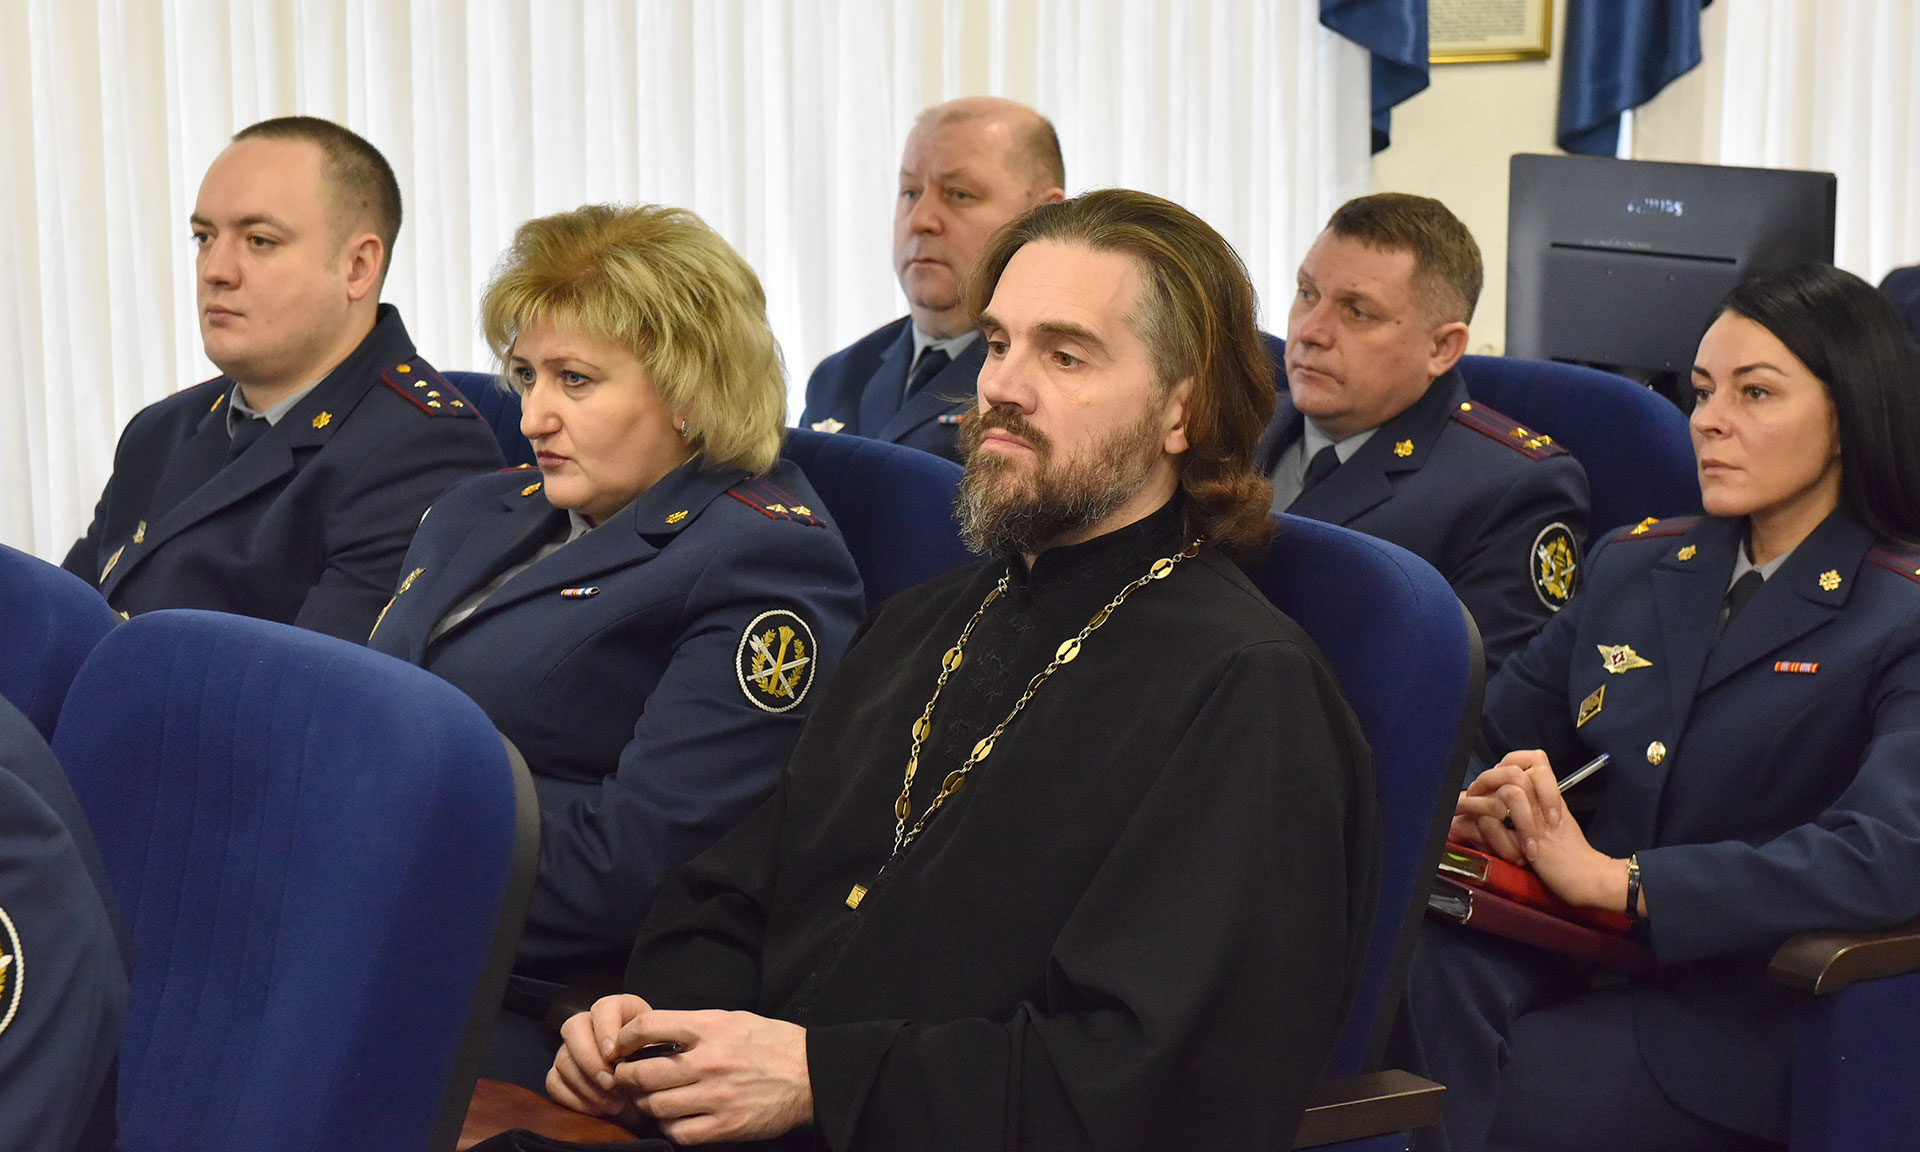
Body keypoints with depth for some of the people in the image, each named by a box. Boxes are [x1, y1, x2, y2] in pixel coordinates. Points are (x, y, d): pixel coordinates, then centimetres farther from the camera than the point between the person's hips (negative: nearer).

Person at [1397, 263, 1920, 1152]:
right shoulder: (1632, 567, 16)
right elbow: (1490, 734, 20)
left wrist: (1618, 878, -23)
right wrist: (1470, 807, -6)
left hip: (1743, 1015, -5)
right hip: (1572, 962, 5)